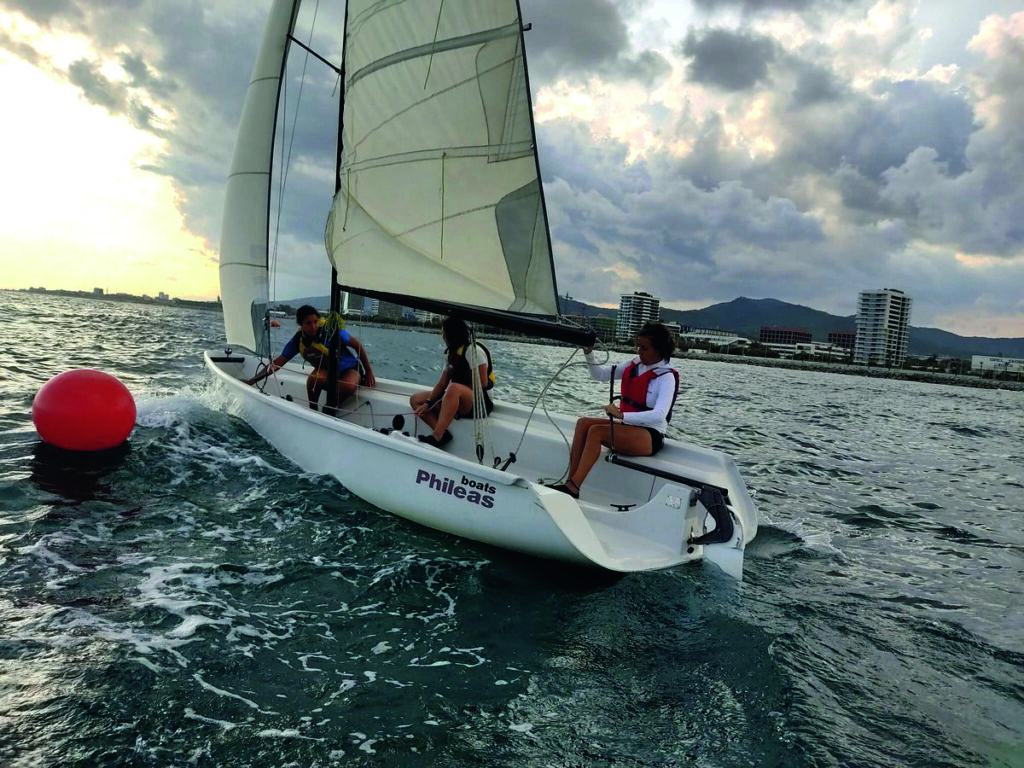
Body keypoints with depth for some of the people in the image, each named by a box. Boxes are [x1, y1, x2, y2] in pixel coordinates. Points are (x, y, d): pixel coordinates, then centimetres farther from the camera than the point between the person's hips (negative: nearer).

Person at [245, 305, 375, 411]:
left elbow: (357, 345, -13)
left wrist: (368, 371, -9)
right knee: (314, 377, -35)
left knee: (348, 386, -39)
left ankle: (328, 409, -8)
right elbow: (277, 363, -5)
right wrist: (252, 380, -10)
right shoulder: (298, 340, -10)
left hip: (350, 368, -2)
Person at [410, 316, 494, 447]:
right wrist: (427, 403, -5)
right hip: (457, 402, 9)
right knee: (415, 400, 0)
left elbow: (483, 383, -17)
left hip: (478, 404, -9)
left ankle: (435, 437, -41)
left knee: (454, 388, -40)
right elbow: (442, 383, 8)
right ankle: (442, 434, -19)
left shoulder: (473, 350, -9)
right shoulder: (451, 354, 16)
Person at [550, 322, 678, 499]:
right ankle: (569, 481, -23)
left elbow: (659, 415, -26)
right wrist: (588, 352, -1)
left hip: (651, 436, -7)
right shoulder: (635, 365, 10)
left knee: (596, 431, -28)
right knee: (583, 423, -16)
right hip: (628, 426, 7)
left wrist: (622, 415, -33)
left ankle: (573, 488, -32)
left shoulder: (666, 376, -12)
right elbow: (600, 374, 17)